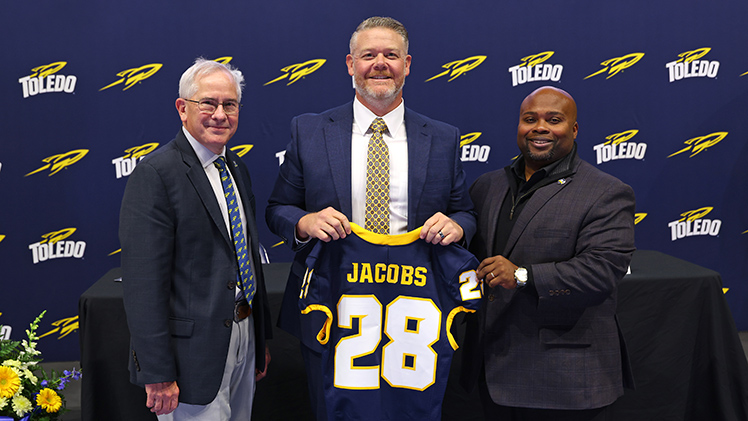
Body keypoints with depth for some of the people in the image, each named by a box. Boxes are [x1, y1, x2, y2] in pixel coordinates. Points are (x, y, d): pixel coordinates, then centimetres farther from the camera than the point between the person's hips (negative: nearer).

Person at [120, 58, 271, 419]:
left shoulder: (237, 169, 11)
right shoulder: (154, 175, -15)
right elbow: (143, 284, -19)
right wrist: (158, 374, -20)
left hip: (244, 336, 8)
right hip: (194, 347, -8)